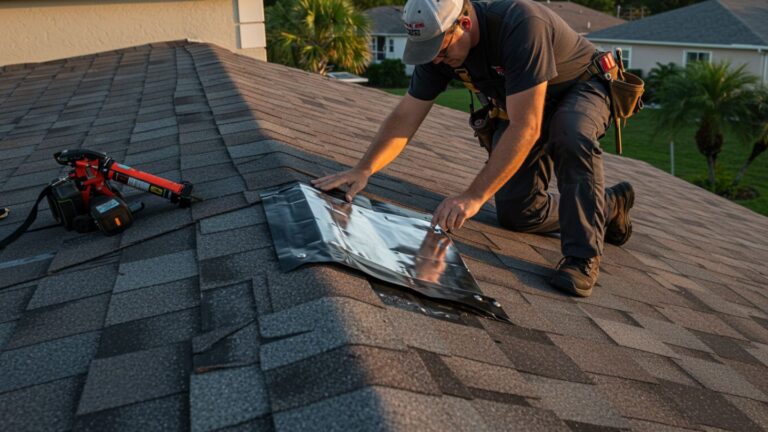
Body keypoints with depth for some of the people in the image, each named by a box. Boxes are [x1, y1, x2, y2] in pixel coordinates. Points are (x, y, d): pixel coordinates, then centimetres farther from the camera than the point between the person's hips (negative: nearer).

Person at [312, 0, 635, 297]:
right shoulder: (437, 46, -18)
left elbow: (526, 127, -43)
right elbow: (405, 117, -13)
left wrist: (474, 196, -45)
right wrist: (363, 170, -25)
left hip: (581, 88, -6)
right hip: (520, 106, 6)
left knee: (570, 135, -41)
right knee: (515, 212, -2)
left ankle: (583, 255, -26)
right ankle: (609, 205, 22)